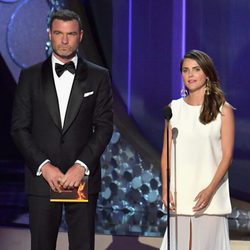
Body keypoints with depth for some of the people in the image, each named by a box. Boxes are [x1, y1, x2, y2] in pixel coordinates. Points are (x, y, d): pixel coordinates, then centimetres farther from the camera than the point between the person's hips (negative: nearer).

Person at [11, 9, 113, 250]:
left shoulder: (98, 76, 7)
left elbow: (104, 126, 2)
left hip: (82, 178, 0)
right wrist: (44, 166, -9)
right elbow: (19, 128, 3)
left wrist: (81, 166, -11)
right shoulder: (30, 76, 7)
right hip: (42, 177, 0)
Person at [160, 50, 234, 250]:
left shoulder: (223, 110, 2)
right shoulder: (174, 108, 10)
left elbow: (227, 155, -2)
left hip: (209, 195, -2)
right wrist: (165, 188, -3)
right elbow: (166, 153, 10)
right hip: (179, 195, 2)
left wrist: (210, 190, -14)